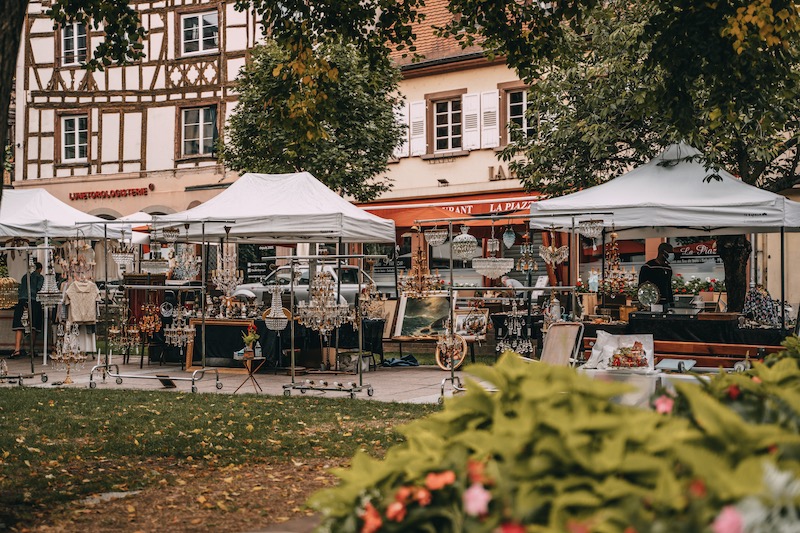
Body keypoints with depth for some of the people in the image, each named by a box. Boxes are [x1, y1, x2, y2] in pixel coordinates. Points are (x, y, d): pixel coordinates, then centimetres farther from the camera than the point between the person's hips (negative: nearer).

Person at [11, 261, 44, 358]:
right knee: (33, 328, 4)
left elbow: (20, 289, 18)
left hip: (22, 301, 3)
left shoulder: (25, 276, 22)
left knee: (19, 327, -5)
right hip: (33, 301, -3)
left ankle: (17, 349, -20)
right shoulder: (40, 277, 9)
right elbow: (38, 289, -3)